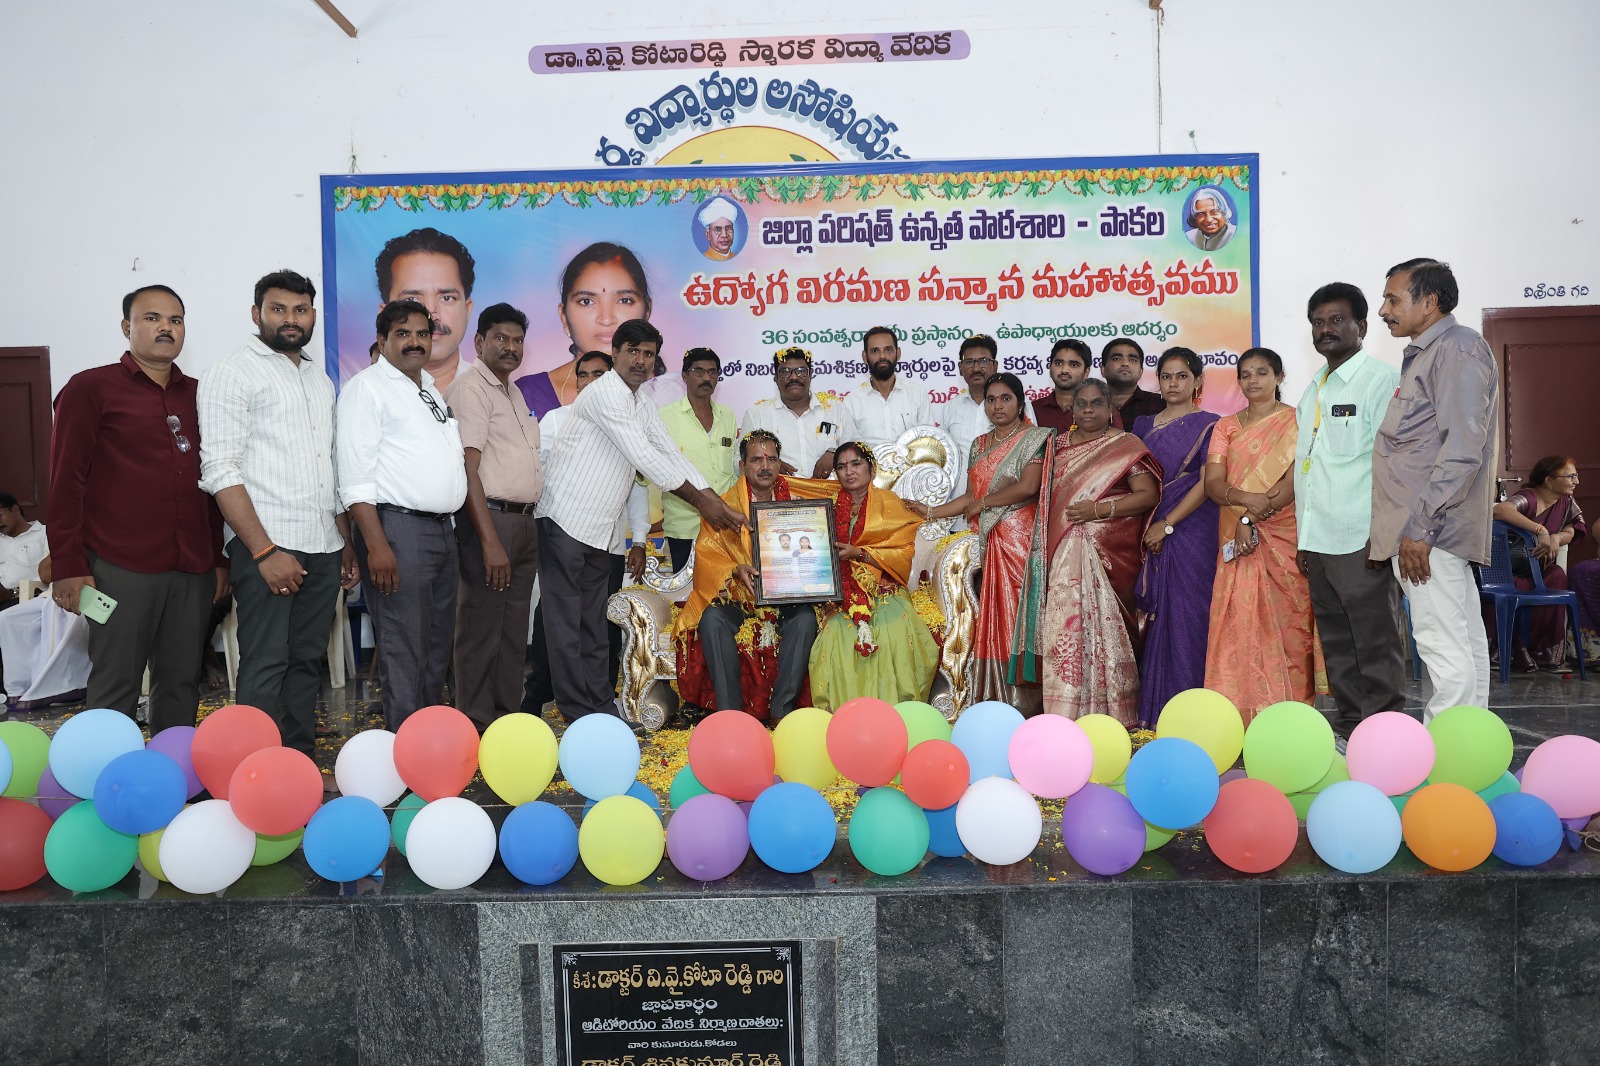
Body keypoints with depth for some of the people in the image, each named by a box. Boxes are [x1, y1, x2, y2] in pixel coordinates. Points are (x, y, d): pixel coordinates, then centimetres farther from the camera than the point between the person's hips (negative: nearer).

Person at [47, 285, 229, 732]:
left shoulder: (196, 395, 15)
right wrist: (68, 567, -7)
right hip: (123, 570, -4)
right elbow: (66, 483, -2)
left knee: (181, 684, 8)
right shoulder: (91, 389, 2)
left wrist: (219, 558, 15)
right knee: (115, 689, 0)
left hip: (193, 569, 4)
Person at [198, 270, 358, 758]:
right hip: (266, 545, -6)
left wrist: (347, 545, 15)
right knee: (266, 666, -5)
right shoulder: (233, 373, -2)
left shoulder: (320, 378, 18)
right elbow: (220, 470, -10)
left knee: (307, 662, 10)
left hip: (323, 548, 6)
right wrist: (265, 551, -17)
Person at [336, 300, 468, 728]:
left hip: (442, 528, 8)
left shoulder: (432, 391, 20)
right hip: (398, 528, -8)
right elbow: (356, 475, -13)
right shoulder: (368, 387, -4)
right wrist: (376, 545, -21)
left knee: (438, 644, 13)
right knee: (403, 649, -5)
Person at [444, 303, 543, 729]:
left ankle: (508, 719, 21)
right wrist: (490, 540, -22)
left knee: (514, 632, 12)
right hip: (491, 518, -9)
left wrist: (527, 524, 13)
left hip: (525, 522, 9)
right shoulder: (471, 386, -8)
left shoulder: (514, 393, 19)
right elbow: (467, 468, -16)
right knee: (482, 630, -3)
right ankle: (478, 727, 4)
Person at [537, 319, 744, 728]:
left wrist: (723, 508, 6)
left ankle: (600, 708, 13)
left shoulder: (643, 406, 16)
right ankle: (580, 713, -1)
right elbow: (644, 458, -17)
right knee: (566, 625, -4)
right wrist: (702, 500, -11)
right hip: (566, 521, -9)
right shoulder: (605, 392, -12)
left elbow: (673, 458, 15)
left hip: (599, 533, 9)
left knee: (593, 627, 10)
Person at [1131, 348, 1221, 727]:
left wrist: (1167, 525, -13)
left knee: (1186, 617, -5)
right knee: (1155, 619, 4)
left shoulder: (1207, 425, 0)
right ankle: (1154, 709, 10)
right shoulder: (1143, 425, 15)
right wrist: (1147, 529, 2)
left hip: (1191, 532, -4)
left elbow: (1206, 484, -8)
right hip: (1150, 535, 4)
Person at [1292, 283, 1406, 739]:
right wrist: (1305, 539, 15)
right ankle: (1347, 733, 21)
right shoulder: (1312, 392, 19)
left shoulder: (1382, 380, -4)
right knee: (1338, 651, 12)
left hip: (1361, 543, -7)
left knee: (1377, 651, -1)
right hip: (1320, 544, 7)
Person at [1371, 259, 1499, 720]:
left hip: (1431, 527, -10)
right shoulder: (1424, 354, 21)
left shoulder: (1458, 348, -10)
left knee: (1445, 649, -10)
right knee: (1465, 644, 13)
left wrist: (1420, 526, -21)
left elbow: (1462, 451, -19)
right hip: (1428, 527, 10)